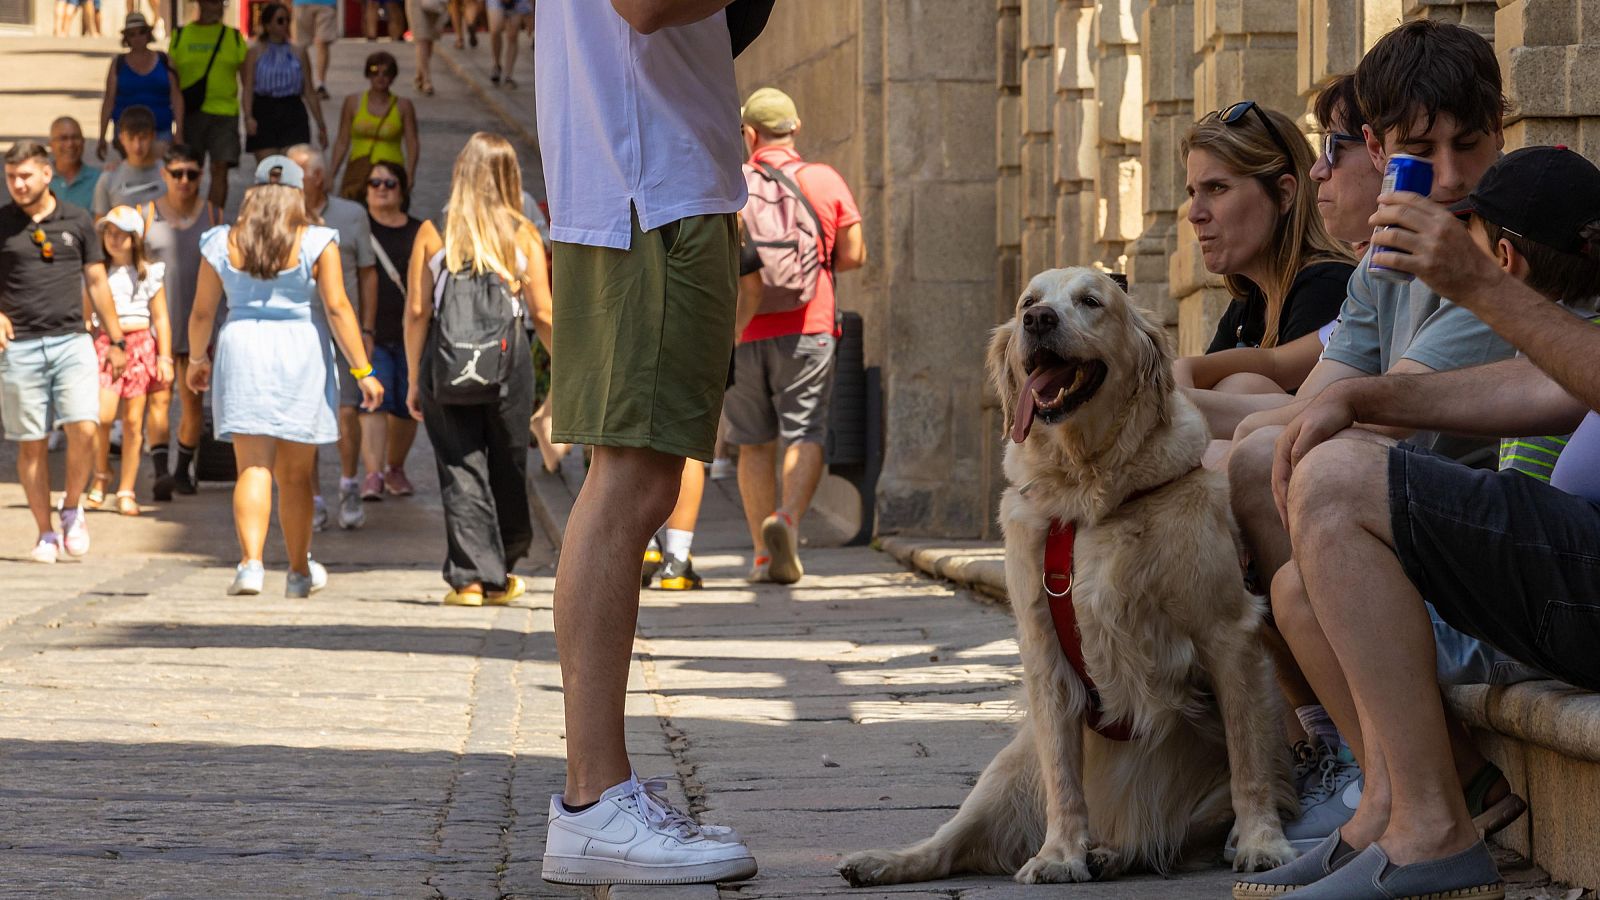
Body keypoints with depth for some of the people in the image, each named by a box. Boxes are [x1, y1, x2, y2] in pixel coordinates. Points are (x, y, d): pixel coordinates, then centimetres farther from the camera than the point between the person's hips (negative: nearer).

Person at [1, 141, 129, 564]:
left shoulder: (77, 221, 7)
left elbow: (96, 282, 14)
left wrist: (117, 340, 13)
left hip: (71, 341, 0)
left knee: (84, 429, -15)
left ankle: (72, 509, 8)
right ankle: (46, 533, 11)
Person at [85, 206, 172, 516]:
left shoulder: (150, 273, 6)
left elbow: (161, 318, 8)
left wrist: (165, 358, 3)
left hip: (140, 344, 1)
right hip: (105, 344, -1)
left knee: (133, 421, 2)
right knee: (103, 414, -17)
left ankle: (127, 491, 9)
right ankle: (101, 474, 8)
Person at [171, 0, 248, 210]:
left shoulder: (234, 36, 7)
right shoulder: (180, 35, 6)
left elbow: (246, 77, 7)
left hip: (224, 112, 0)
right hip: (190, 114, 0)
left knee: (220, 169, -11)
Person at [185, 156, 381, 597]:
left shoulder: (223, 244, 3)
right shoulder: (316, 243, -3)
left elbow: (202, 312, 8)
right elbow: (338, 309, -8)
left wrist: (197, 359, 25)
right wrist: (362, 371, -5)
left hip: (242, 351, 1)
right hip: (301, 354, -1)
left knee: (253, 468, -2)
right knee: (296, 474, 10)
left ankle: (250, 562, -20)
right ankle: (299, 572, 22)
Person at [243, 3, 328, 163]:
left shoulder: (298, 54, 11)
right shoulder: (255, 52, 5)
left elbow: (310, 93, 13)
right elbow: (248, 88, -2)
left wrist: (321, 125, 11)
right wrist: (248, 117, -17)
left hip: (293, 113, 1)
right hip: (264, 113, -1)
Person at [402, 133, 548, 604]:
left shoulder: (433, 232, -1)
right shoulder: (523, 234, 0)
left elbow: (416, 310, -2)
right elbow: (543, 313, -1)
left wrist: (414, 378, 6)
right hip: (508, 361, 0)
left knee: (460, 468, 4)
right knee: (507, 467, 13)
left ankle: (470, 578, -2)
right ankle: (500, 576, 24)